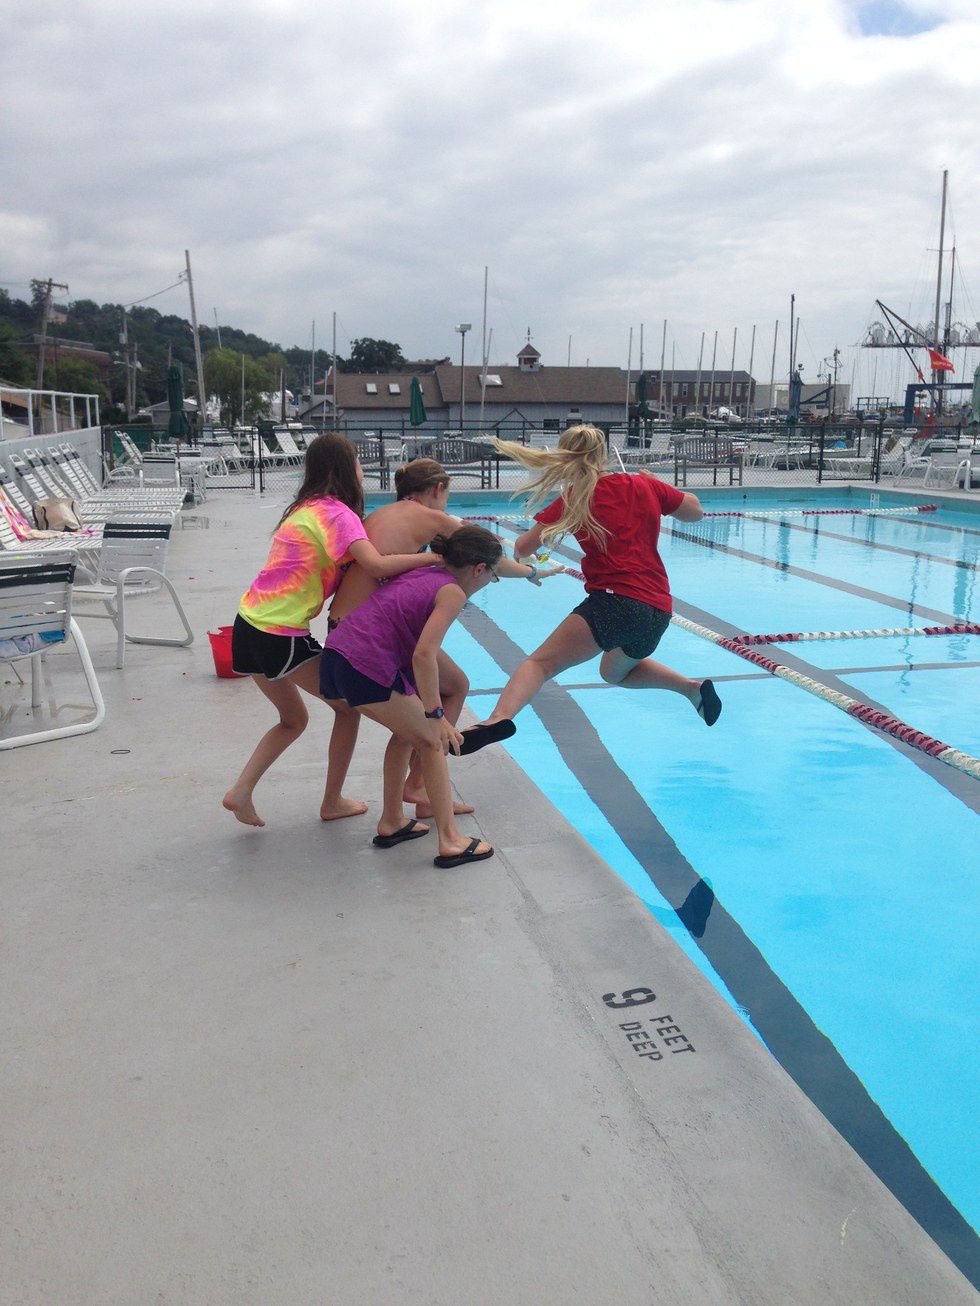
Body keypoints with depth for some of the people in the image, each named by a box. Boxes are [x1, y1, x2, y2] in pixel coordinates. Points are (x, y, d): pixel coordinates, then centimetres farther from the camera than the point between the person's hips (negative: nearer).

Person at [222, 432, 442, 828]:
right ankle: (333, 803, 19)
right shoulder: (337, 512, -12)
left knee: (293, 718, 25)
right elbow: (376, 565, -26)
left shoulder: (306, 508, 16)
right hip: (280, 636, -9)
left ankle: (241, 791, 15)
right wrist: (432, 557, -16)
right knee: (349, 705, 11)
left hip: (249, 624, 9)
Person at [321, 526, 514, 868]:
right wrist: (436, 716, -13)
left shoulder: (422, 575, 19)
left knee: (408, 731, 26)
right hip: (368, 670, -9)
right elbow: (424, 655, -16)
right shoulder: (453, 592, -5)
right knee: (432, 742, 7)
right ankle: (451, 841, 6)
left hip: (333, 660, 9)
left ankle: (391, 822, 31)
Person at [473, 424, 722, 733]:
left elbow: (522, 549, 2)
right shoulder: (645, 486, 11)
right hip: (659, 610, 6)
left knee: (541, 663, -15)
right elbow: (695, 511, 26)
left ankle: (498, 719, -42)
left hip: (615, 601, -6)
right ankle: (693, 687, 24)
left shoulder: (573, 500, 1)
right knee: (614, 671, 34)